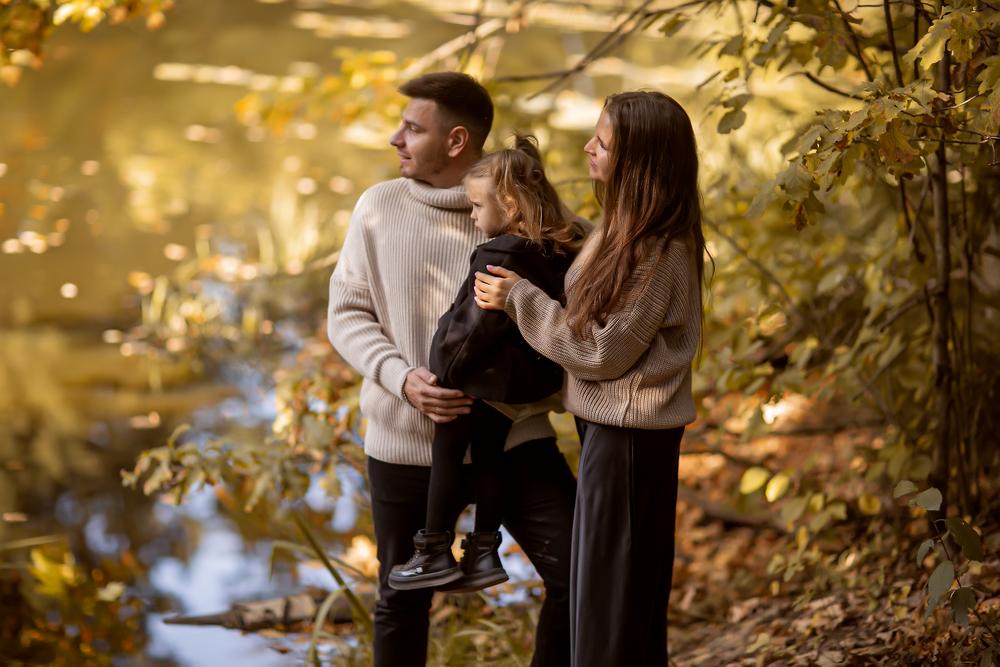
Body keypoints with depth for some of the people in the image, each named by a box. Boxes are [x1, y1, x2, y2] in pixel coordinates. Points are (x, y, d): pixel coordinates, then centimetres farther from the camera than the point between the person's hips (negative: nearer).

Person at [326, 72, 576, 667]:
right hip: (406, 440, 1)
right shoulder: (380, 207, -3)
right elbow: (347, 313, 0)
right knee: (403, 597, 13)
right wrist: (402, 378, -16)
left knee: (578, 573, -9)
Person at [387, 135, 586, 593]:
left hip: (480, 381, -8)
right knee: (487, 459, 19)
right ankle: (484, 552, 24)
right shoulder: (564, 251, -1)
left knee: (446, 457, 7)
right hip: (530, 379, 8)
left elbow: (476, 324, -23)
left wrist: (446, 369, -11)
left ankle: (435, 554, 15)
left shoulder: (498, 257, -25)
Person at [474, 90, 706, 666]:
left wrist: (520, 298, -16)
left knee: (610, 598, 2)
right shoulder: (630, 231, 5)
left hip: (628, 438, -9)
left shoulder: (659, 254, -23)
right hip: (612, 425, 9)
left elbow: (602, 351, -20)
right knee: (633, 597, 20)